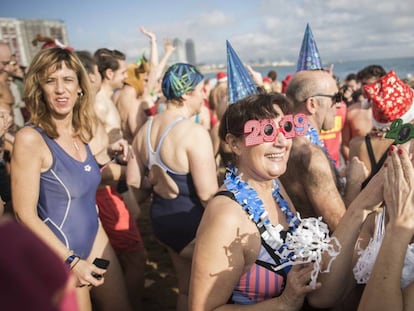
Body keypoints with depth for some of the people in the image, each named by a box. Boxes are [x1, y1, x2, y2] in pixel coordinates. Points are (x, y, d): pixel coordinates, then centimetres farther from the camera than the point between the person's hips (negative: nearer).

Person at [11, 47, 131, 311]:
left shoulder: (81, 131, -1)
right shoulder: (31, 138, -21)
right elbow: (25, 214, -18)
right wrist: (72, 260, -18)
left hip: (95, 234, 6)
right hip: (59, 251, -6)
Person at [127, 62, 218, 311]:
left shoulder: (146, 129, 2)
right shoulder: (194, 132, -22)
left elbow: (133, 181, 8)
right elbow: (207, 194, -24)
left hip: (161, 217, 8)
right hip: (192, 221, -8)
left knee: (186, 288, 25)